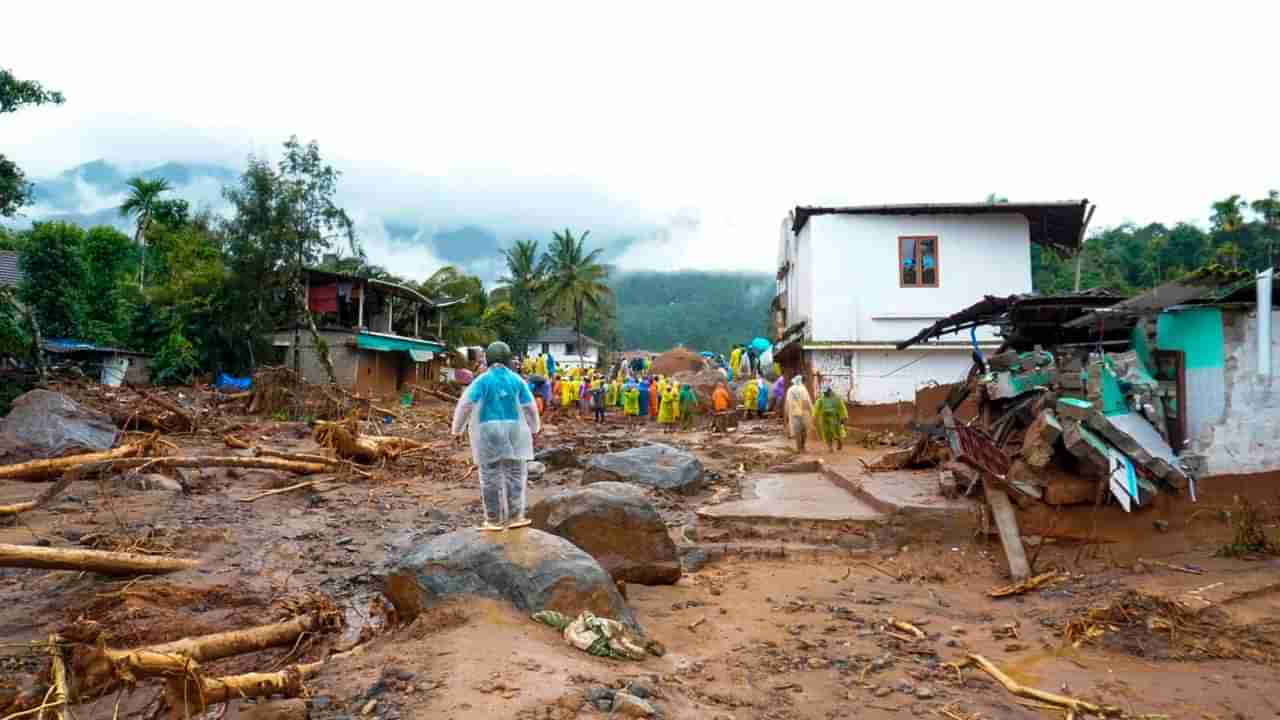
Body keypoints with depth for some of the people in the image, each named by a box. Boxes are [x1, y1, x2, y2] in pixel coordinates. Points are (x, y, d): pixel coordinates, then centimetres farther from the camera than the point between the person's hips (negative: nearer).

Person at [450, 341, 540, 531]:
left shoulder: (482, 380, -5)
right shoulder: (516, 380, 1)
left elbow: (465, 405, -12)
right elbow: (530, 407, 3)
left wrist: (457, 429, -1)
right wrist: (534, 428, 19)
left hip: (488, 431, -1)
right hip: (513, 430, 1)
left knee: (491, 477, 4)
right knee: (515, 473, 8)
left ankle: (494, 520, 8)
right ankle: (514, 516, 4)